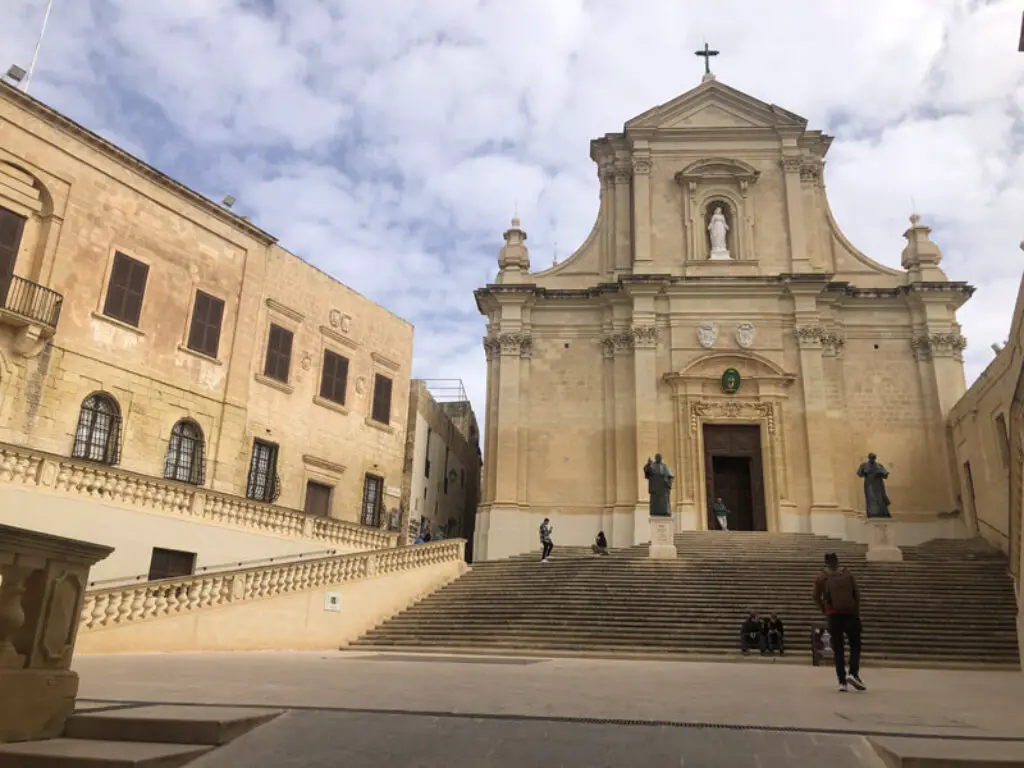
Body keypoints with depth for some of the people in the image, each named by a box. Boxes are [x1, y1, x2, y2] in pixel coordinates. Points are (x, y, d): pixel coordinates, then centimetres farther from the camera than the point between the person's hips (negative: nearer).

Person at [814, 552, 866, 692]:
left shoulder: (822, 577, 5)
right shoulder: (847, 573, 5)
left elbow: (817, 597, 1)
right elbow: (857, 594, 1)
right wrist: (857, 611, 8)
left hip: (834, 615, 0)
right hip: (850, 613, 0)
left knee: (838, 649, 6)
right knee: (855, 646, 12)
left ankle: (842, 681, 1)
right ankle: (853, 673, -9)